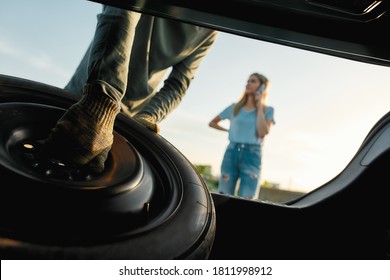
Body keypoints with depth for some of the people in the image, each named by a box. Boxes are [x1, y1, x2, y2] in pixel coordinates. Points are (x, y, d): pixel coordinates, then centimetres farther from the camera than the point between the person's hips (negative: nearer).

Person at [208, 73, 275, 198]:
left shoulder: (267, 110, 8)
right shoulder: (234, 107, 12)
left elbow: (263, 132, -11)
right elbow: (212, 123, 21)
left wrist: (259, 107, -3)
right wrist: (229, 130, 10)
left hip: (252, 156, -2)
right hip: (231, 153, 2)